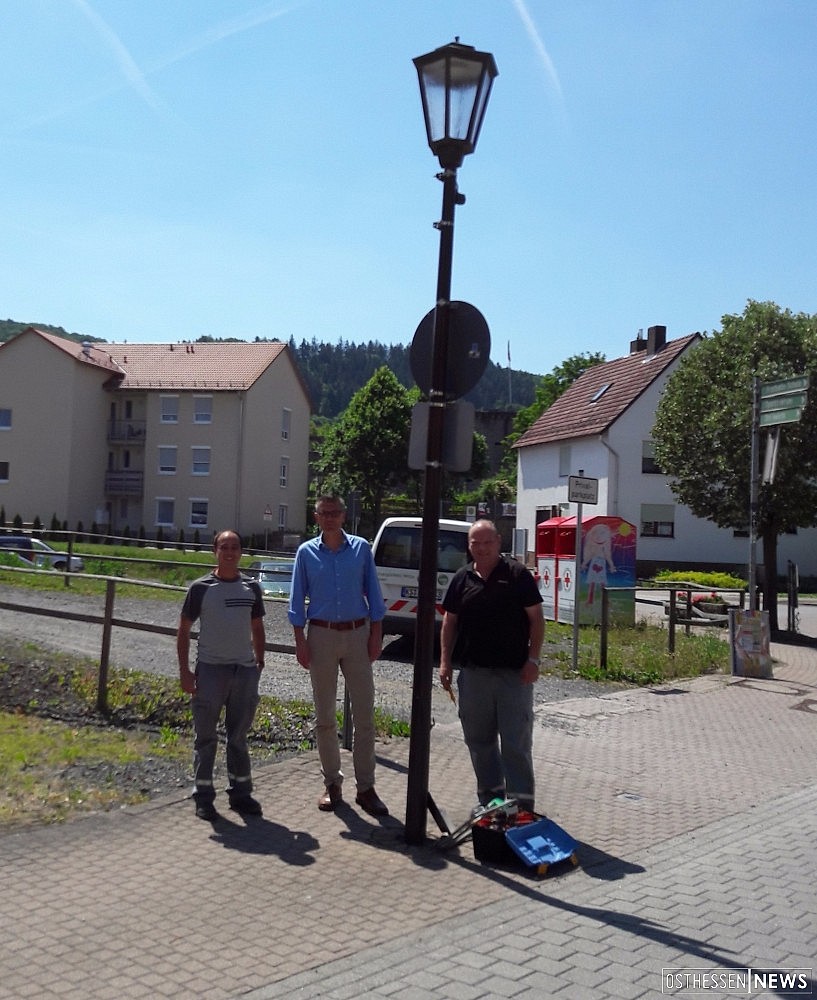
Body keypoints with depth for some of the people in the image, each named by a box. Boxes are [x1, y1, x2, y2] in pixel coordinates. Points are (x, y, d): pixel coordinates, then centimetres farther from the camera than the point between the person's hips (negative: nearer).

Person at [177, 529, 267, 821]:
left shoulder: (251, 587, 7)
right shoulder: (201, 587, -4)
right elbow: (183, 630, -2)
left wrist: (260, 662, 9)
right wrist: (184, 671, -8)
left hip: (245, 669, 3)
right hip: (210, 668, -3)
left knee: (239, 736, 13)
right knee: (206, 737, 4)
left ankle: (240, 792, 24)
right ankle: (203, 797, 15)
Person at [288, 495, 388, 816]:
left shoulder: (361, 548, 2)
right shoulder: (306, 552, 2)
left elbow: (373, 593, 4)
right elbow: (297, 600, 3)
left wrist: (376, 634, -2)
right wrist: (300, 641, -4)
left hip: (357, 634, 0)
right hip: (322, 635, 0)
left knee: (364, 714, 0)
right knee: (325, 715, 8)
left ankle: (365, 787, 8)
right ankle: (332, 782, 20)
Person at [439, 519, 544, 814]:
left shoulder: (517, 575, -3)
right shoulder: (462, 578, 8)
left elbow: (536, 618, -3)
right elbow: (449, 622, 13)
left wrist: (533, 659, -9)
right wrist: (445, 661, 6)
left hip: (513, 672, -4)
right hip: (472, 672, 4)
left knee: (516, 742, 0)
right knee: (478, 739, 13)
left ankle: (522, 803, 10)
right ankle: (489, 796, 29)